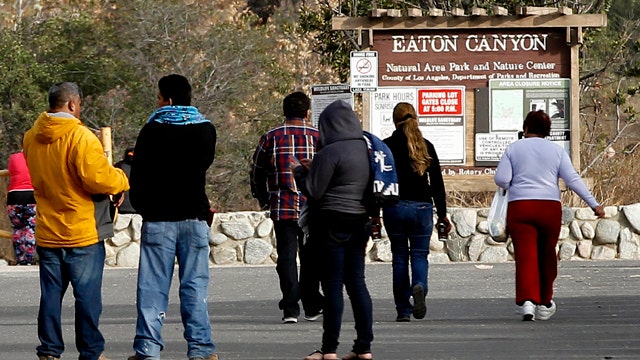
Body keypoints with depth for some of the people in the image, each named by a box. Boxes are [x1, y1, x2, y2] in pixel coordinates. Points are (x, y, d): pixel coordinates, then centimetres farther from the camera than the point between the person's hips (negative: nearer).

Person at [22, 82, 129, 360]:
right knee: (87, 295, 1)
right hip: (82, 232, -6)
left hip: (47, 233, 6)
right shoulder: (80, 137, -17)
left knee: (51, 294, 11)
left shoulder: (31, 138, 6)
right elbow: (97, 178, -22)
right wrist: (122, 180, -3)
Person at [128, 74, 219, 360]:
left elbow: (138, 173, 0)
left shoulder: (152, 130, -4)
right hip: (194, 217, 2)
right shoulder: (206, 130, 3)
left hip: (157, 218, -2)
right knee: (194, 284, 4)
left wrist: (141, 206, 14)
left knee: (152, 286, 1)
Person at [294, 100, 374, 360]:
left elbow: (313, 192, -13)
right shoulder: (366, 149, 8)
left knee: (333, 284, -4)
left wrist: (302, 171, 8)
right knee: (356, 282, 11)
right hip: (361, 222, 7)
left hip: (334, 223, -7)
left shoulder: (330, 153, -15)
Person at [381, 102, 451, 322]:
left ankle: (403, 310, 6)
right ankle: (419, 286, -23)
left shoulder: (386, 146, -2)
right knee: (419, 254, 9)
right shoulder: (426, 147, 2)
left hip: (394, 207, -1)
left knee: (399, 257, 8)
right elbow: (437, 182, 4)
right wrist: (442, 214, 10)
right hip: (421, 207, 1)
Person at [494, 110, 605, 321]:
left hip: (519, 208, -1)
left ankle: (527, 300, -25)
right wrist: (594, 204, 0)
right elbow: (573, 179, 0)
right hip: (550, 207, 1)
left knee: (525, 256, -6)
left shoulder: (514, 148, 5)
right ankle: (544, 303, 26)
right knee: (546, 255, 16)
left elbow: (500, 179, -2)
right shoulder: (556, 151, 8)